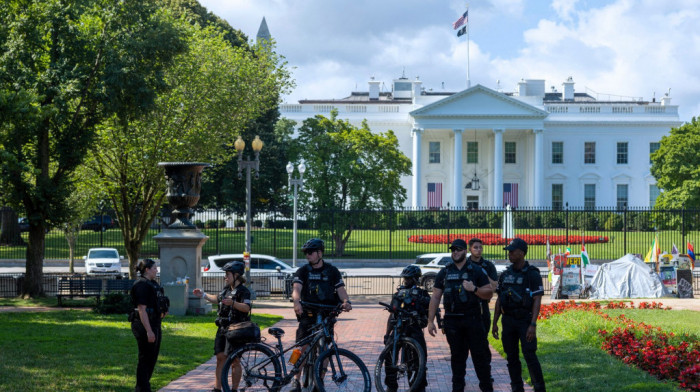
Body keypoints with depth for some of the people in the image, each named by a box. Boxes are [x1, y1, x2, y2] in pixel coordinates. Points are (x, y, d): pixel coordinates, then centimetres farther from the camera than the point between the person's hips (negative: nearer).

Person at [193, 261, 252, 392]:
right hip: (222, 329, 8)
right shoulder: (226, 289, 14)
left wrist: (233, 303, -43)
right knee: (220, 358, 8)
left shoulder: (243, 291, -12)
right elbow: (217, 299, 34)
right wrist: (203, 295, 33)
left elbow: (246, 307, -28)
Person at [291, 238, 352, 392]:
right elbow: (297, 288, -12)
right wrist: (296, 302, -33)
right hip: (308, 314, -1)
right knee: (303, 347, -9)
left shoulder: (332, 271, 7)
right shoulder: (303, 271, 4)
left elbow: (341, 289, -2)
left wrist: (346, 301, -23)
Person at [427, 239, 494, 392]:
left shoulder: (476, 271, 3)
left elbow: (489, 293, 2)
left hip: (473, 320, -2)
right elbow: (435, 297, 8)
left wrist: (474, 289, -17)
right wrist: (430, 320, 2)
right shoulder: (444, 273, 10)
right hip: (452, 320, 2)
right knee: (457, 356, 8)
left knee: (480, 354, -1)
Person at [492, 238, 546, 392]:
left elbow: (537, 301, -11)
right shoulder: (505, 275, 10)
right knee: (512, 357, 6)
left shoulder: (532, 274, -7)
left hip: (525, 320, -5)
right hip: (508, 320, 5)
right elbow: (499, 300, 14)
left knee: (530, 355, -11)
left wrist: (533, 324, -20)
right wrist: (495, 323, 10)